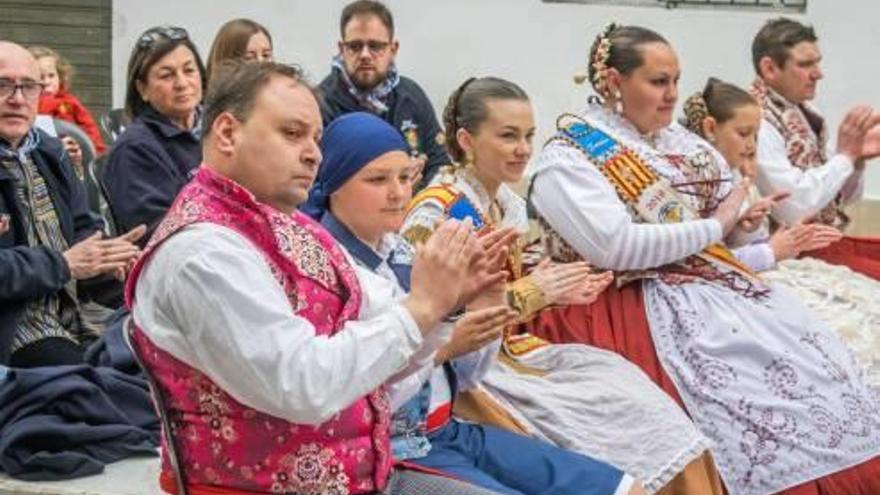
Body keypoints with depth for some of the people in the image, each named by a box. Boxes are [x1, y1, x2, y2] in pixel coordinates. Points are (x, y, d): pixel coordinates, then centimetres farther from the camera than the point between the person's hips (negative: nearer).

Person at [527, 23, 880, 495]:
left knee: (810, 347, -12)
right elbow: (616, 247, -20)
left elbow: (718, 221, 22)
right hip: (635, 301, -7)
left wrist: (739, 221, -3)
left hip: (711, 281, 7)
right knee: (753, 372, -26)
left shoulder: (679, 141, 15)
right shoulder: (567, 157, -7)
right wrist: (714, 226, -12)